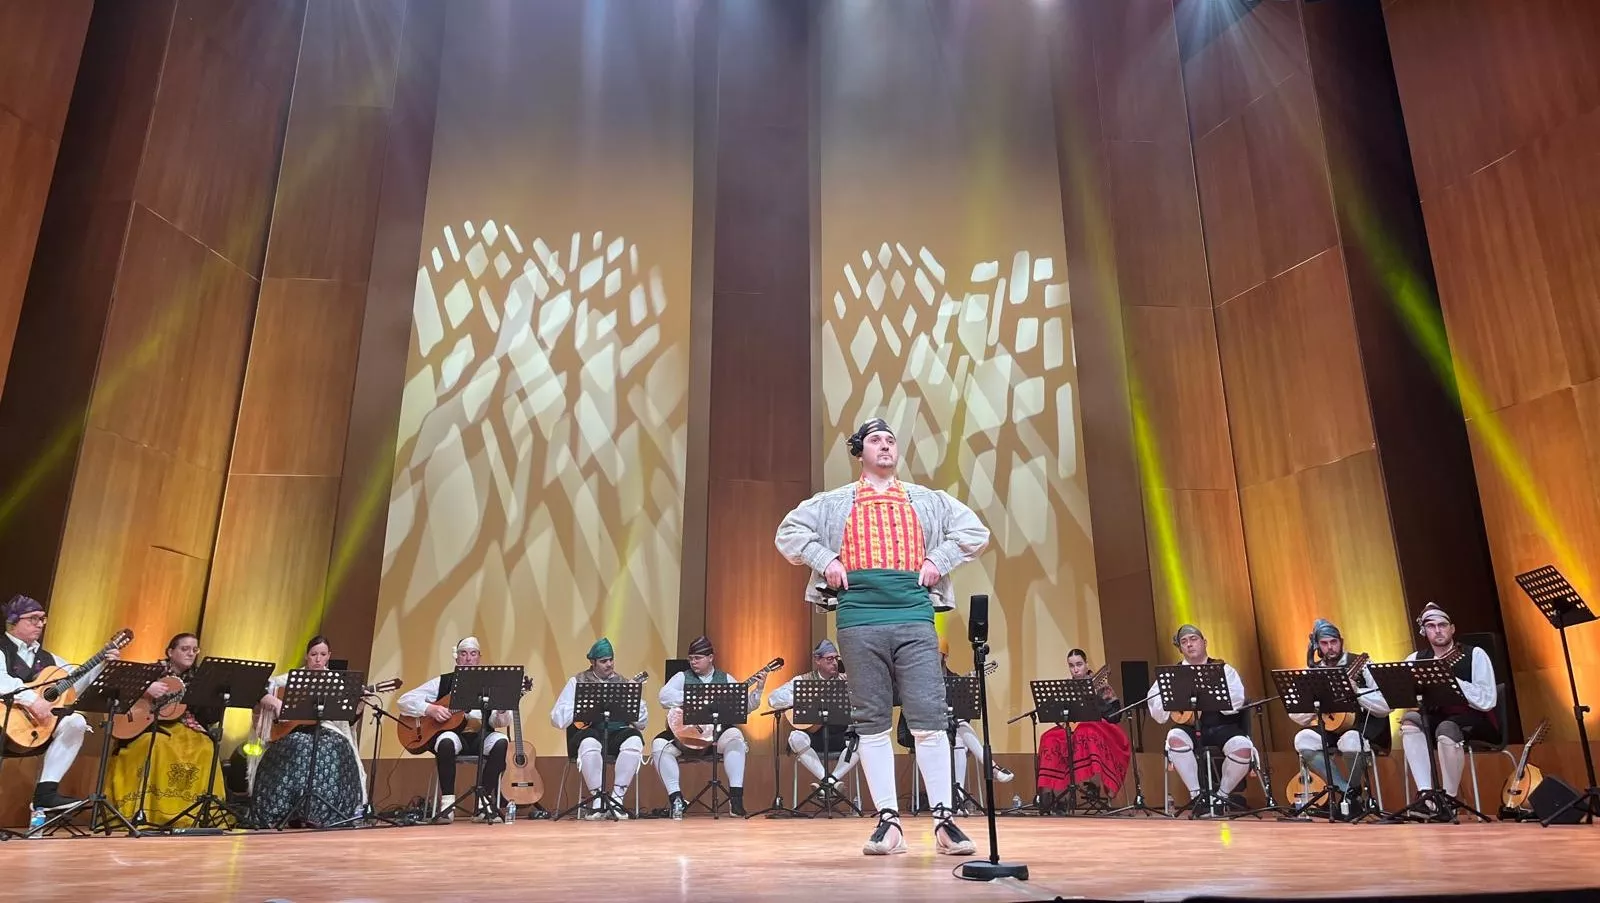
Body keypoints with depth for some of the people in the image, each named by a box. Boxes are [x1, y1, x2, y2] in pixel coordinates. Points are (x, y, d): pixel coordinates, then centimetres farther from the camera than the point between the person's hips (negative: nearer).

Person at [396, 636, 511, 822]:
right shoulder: (443, 682, 9)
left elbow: (499, 722, 1)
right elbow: (404, 701, 4)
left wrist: (502, 710, -23)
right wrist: (429, 709, -13)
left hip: (480, 737, 1)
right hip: (452, 733, -1)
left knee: (500, 741, -31)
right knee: (446, 741, -36)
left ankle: (484, 799, -19)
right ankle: (447, 801, -23)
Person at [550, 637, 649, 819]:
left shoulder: (623, 683, 17)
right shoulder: (577, 682, 11)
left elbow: (642, 722, 12)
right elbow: (557, 718, 2)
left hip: (618, 733, 2)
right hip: (589, 731, -2)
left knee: (634, 740, -32)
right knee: (590, 744, -38)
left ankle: (617, 797, -21)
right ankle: (598, 798, -21)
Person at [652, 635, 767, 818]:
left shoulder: (725, 679, 12)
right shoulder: (682, 677, 8)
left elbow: (745, 707, 9)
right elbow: (663, 695, -11)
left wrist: (758, 690, -7)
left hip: (717, 731, 0)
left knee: (735, 737, -32)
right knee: (660, 744, -25)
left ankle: (736, 797, -27)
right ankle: (676, 798, -15)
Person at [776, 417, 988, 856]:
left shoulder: (926, 500, 18)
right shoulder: (835, 502, 15)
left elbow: (975, 530, 16)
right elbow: (788, 531, 13)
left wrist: (939, 559, 3)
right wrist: (825, 560, -1)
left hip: (915, 618, 0)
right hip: (859, 620, 0)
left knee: (929, 718, -5)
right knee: (872, 722, 2)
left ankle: (944, 821, 1)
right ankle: (888, 821, 8)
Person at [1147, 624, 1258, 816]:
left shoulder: (1222, 669, 11)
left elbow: (1235, 703, -6)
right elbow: (1158, 713, 5)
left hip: (1222, 727, 0)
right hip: (1190, 728, 0)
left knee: (1243, 748, -30)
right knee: (1175, 738, -33)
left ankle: (1223, 794, -3)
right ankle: (1196, 795, -19)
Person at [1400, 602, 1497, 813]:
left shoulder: (1475, 655, -5)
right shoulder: (1415, 659, 7)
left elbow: (1487, 702, -15)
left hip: (1475, 722, -4)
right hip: (1435, 718, 4)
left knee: (1446, 729, -36)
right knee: (1409, 720, -27)